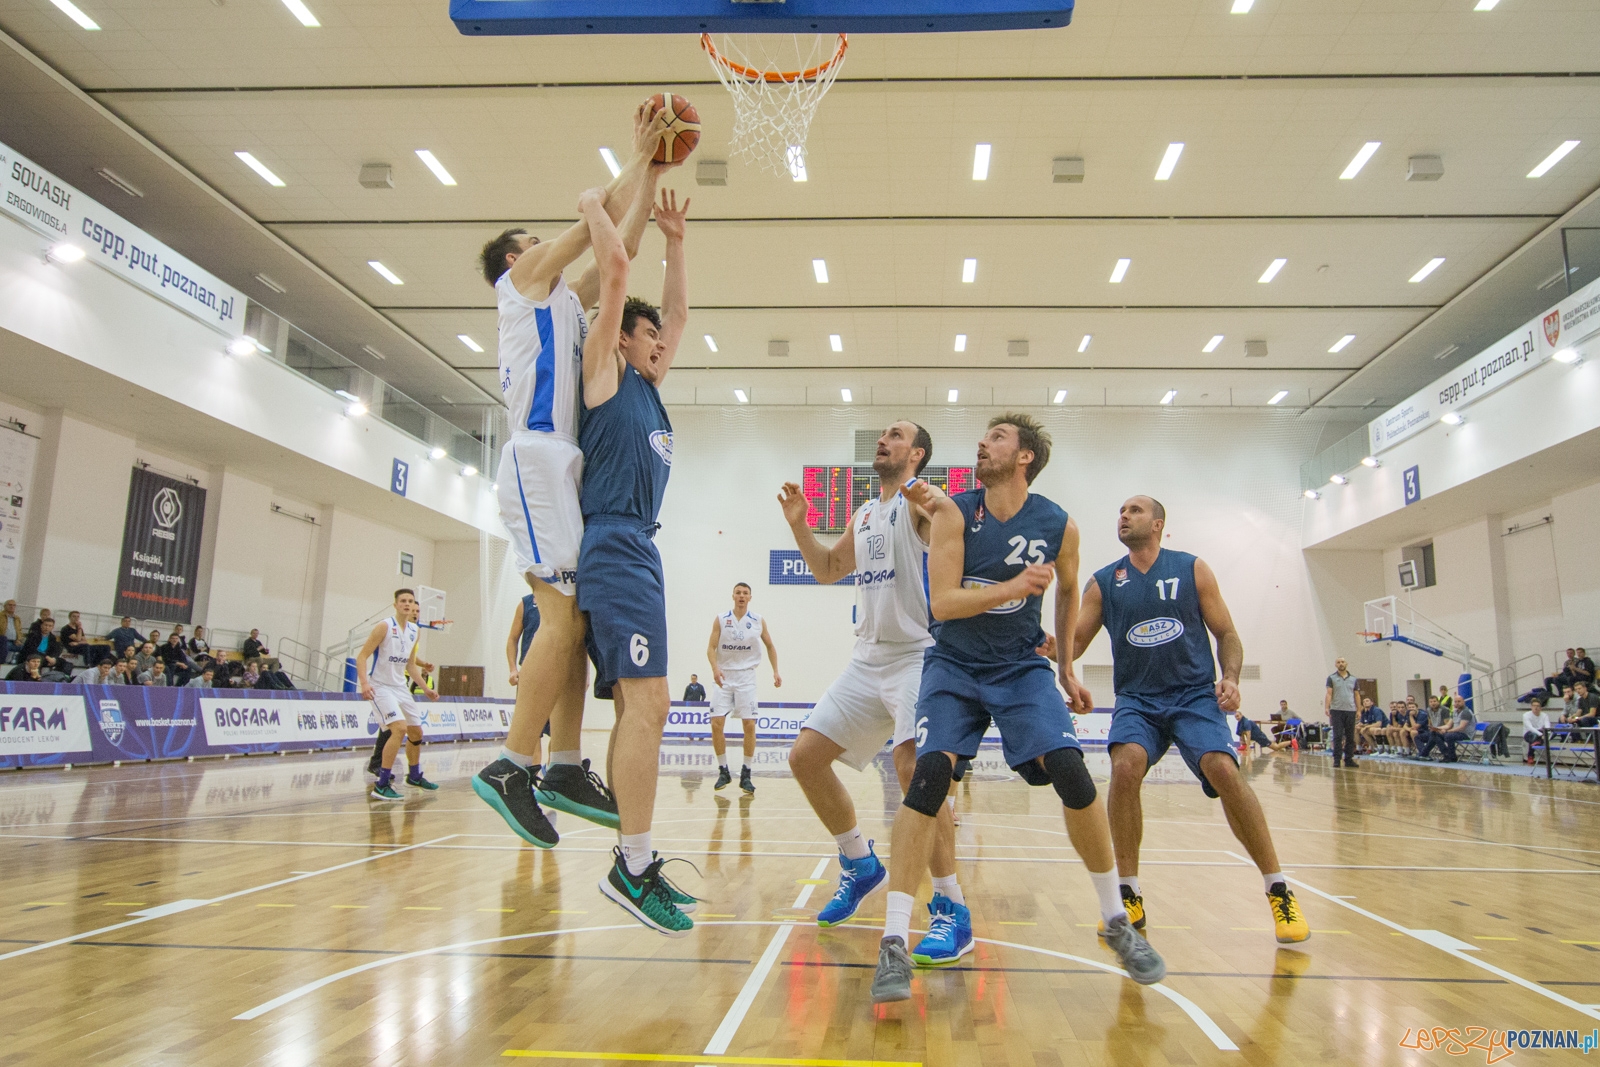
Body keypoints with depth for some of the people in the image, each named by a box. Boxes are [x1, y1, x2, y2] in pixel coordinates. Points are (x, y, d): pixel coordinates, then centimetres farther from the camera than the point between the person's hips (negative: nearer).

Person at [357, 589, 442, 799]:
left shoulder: (415, 631, 7)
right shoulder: (385, 627, -14)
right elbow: (362, 656, -17)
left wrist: (425, 689, 15)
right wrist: (364, 683, -31)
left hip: (400, 687, 8)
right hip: (380, 686, -8)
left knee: (416, 731, 16)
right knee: (400, 728, -24)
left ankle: (414, 776, 37)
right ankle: (381, 785, -18)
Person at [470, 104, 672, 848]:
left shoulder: (565, 301, 28)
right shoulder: (524, 279, 7)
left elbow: (621, 245, 30)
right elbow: (599, 220, 7)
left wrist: (653, 171, 30)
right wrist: (637, 155, 19)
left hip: (564, 464, 9)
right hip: (539, 457, -9)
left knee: (574, 622, 4)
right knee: (564, 620, -16)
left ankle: (566, 767, 6)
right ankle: (512, 768, -13)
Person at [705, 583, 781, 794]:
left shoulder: (758, 621, 2)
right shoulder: (721, 620, -1)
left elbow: (770, 646, 13)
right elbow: (711, 647, -5)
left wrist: (775, 671, 4)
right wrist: (715, 668, -22)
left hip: (746, 677, 0)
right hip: (723, 677, 0)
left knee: (749, 724, -8)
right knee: (716, 723, -8)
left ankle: (745, 774, 3)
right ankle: (723, 771, 7)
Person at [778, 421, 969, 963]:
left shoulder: (920, 501, -5)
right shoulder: (864, 515, 18)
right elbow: (828, 569, 28)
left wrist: (934, 508, -44)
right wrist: (799, 525, 15)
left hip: (919, 655, -8)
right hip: (867, 659, 8)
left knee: (912, 764, -27)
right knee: (805, 757, 6)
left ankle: (952, 913, -14)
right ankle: (860, 864, 25)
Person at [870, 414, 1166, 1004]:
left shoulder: (1059, 526, -5)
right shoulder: (955, 512, -9)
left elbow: (1068, 592, 15)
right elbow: (942, 602, -16)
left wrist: (1067, 668, 15)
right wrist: (1012, 588, -29)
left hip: (1023, 667, 1)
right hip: (954, 666, -1)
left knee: (1069, 770, -17)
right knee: (930, 772, -21)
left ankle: (1117, 922, 7)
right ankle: (894, 943, -14)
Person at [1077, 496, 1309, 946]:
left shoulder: (1193, 570, 4)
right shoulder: (1103, 582, 6)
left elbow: (1226, 633, 6)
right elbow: (1073, 643, 3)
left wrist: (1231, 679, -11)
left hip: (1195, 695, -1)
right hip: (1136, 700, 1)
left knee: (1224, 770, -24)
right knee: (1125, 767, -26)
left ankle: (1278, 891, -3)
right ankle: (1129, 897, -11)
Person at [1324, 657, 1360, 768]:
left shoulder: (1353, 679, 12)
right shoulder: (1331, 678, 4)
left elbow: (1356, 695, 13)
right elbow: (1328, 694, -2)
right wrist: (1326, 707, -13)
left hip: (1351, 710, 3)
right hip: (1337, 711, -3)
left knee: (1350, 737, 5)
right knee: (1338, 736, -4)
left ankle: (1349, 759, 12)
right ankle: (1337, 759, 0)